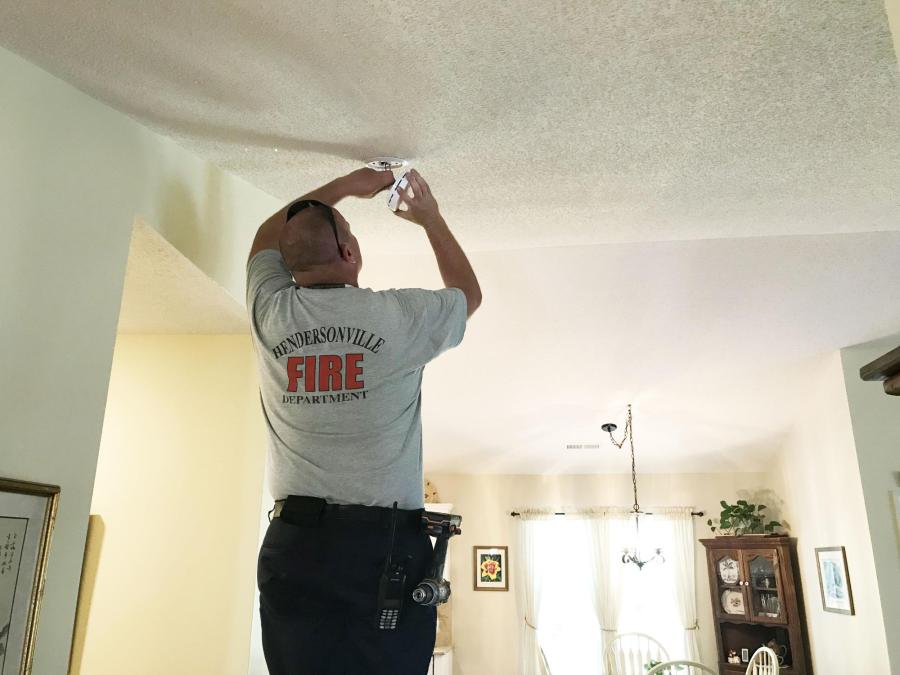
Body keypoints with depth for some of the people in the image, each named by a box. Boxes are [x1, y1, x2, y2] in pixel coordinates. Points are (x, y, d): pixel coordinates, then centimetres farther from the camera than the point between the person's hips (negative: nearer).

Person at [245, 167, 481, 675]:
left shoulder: (271, 315, 2)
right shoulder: (401, 316, -4)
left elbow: (268, 238, 25)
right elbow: (469, 293, 19)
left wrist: (343, 186, 31)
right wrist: (432, 218, 29)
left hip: (293, 542, 3)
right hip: (386, 543, -2)